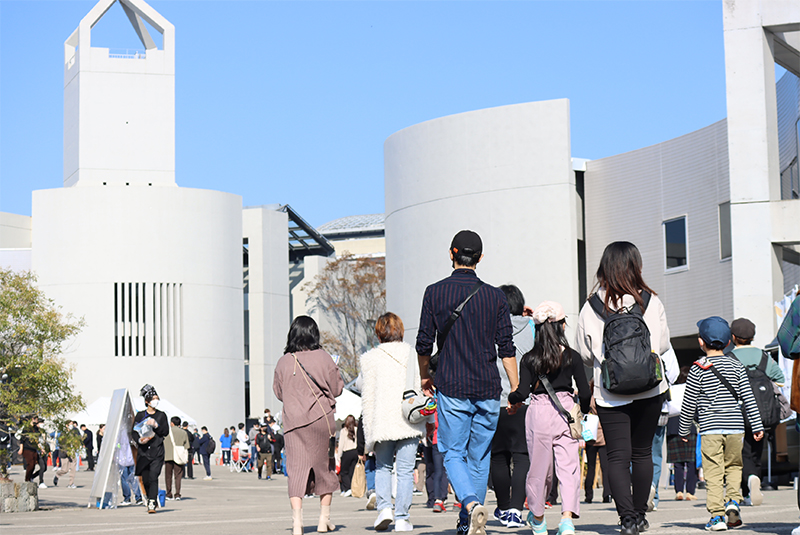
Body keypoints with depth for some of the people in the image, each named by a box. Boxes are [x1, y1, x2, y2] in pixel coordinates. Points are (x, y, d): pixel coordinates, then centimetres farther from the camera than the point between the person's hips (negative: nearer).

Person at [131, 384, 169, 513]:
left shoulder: (161, 415, 9)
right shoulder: (140, 415, 9)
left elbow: (166, 432, 3)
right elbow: (133, 431, 7)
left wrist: (155, 425, -11)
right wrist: (139, 439, -12)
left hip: (157, 451, -1)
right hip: (143, 450, 2)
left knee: (153, 477, -14)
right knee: (145, 479, 4)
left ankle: (152, 503, -19)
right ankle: (150, 499, 23)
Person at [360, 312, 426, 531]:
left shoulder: (370, 358, 2)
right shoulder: (413, 353, 6)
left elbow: (367, 396, 2)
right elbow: (421, 387, 7)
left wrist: (368, 430, 6)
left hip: (383, 421, -1)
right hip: (409, 421, 1)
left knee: (382, 466, 15)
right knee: (405, 470, 3)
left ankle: (384, 507, -4)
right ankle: (402, 517, 0)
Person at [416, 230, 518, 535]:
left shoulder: (435, 293, -1)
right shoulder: (494, 296, 3)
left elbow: (424, 344, 3)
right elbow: (506, 349, 1)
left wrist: (424, 377, 20)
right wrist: (516, 391, 6)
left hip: (452, 388, -2)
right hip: (488, 389, 2)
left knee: (453, 453, 2)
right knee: (479, 457, 11)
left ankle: (471, 504, -23)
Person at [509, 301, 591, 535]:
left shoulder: (529, 359, -1)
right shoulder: (572, 356, 0)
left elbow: (523, 392, -6)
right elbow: (585, 392, 0)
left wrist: (511, 399, 15)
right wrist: (583, 410, 20)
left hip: (539, 413, 1)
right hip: (565, 411, -1)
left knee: (539, 466, 11)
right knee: (568, 465, -1)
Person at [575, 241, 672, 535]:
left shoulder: (591, 307, -6)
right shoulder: (651, 302, -5)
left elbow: (584, 354, 2)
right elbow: (663, 345, 6)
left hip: (609, 394, -1)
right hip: (648, 390, 1)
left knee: (617, 456, 0)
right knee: (642, 453, 15)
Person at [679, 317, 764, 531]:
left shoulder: (698, 370, -2)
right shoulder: (737, 366, 6)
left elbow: (688, 404, 0)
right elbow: (748, 398, 4)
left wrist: (684, 430, 11)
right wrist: (757, 426, 10)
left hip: (710, 429, -3)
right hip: (735, 427, 3)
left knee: (713, 472, -1)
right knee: (734, 466, 18)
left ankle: (717, 515, -5)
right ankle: (733, 501, -1)